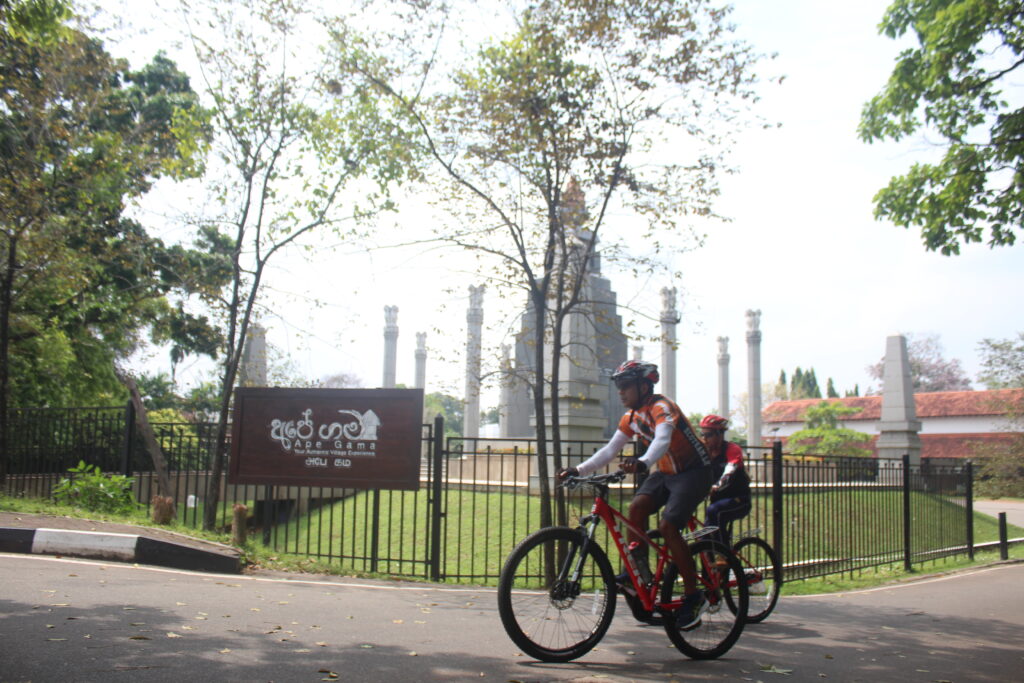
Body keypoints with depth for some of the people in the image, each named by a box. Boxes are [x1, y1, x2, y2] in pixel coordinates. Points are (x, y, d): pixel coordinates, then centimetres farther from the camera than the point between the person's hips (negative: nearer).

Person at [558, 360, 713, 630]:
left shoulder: (662, 407, -21)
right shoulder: (632, 417, 4)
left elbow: (662, 440, -41)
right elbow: (609, 450, 3)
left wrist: (642, 462, -60)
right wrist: (578, 470, -8)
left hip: (694, 472, -7)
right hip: (665, 472, 7)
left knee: (667, 526, -21)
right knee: (637, 505, -20)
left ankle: (693, 597, -10)